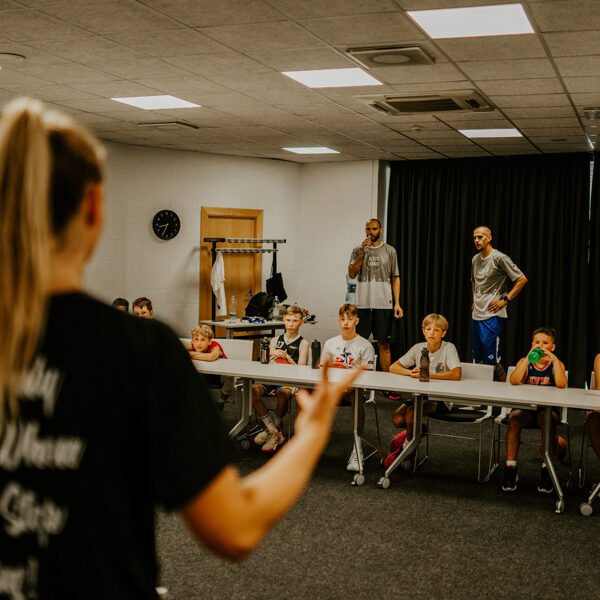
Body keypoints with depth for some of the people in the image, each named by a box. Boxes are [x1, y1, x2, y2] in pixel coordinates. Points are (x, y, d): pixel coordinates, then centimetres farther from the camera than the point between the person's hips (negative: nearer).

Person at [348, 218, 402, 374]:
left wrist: (397, 303, -2)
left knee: (384, 344, 1)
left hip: (384, 304, -1)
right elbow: (352, 273, -3)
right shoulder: (358, 250, 9)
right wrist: (363, 252, -10)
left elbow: (395, 278, 7)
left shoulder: (389, 251, 7)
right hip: (362, 304, 1)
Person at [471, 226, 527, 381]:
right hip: (476, 315, 8)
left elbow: (522, 279, -11)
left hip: (492, 316, -8)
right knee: (478, 359, 13)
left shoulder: (500, 258, -10)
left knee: (492, 360, -9)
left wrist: (504, 300, -12)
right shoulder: (475, 259, 12)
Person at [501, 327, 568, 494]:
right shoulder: (524, 362, 6)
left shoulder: (556, 364, 5)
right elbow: (513, 381, -14)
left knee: (549, 420, -33)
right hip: (525, 408, 1)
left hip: (547, 408, -1)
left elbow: (561, 384, -16)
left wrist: (554, 360, -17)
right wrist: (528, 359, -18)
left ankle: (546, 470, -23)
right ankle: (510, 466, -23)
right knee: (514, 419, -30)